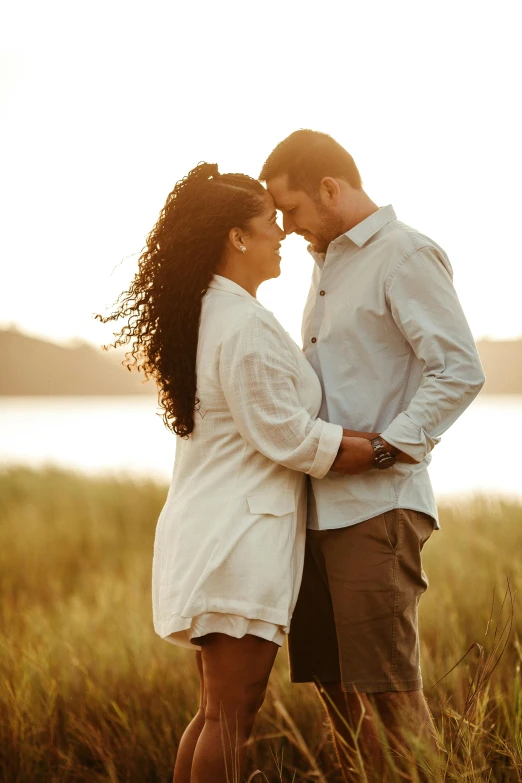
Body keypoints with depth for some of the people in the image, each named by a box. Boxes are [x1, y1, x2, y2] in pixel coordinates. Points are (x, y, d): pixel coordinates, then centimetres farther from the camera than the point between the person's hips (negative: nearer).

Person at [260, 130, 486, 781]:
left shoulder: (404, 255, -6)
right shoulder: (328, 264, 21)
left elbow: (460, 371, -15)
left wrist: (383, 448, -18)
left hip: (377, 506, -9)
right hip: (321, 505, 9)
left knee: (388, 692, -7)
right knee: (336, 690, 9)